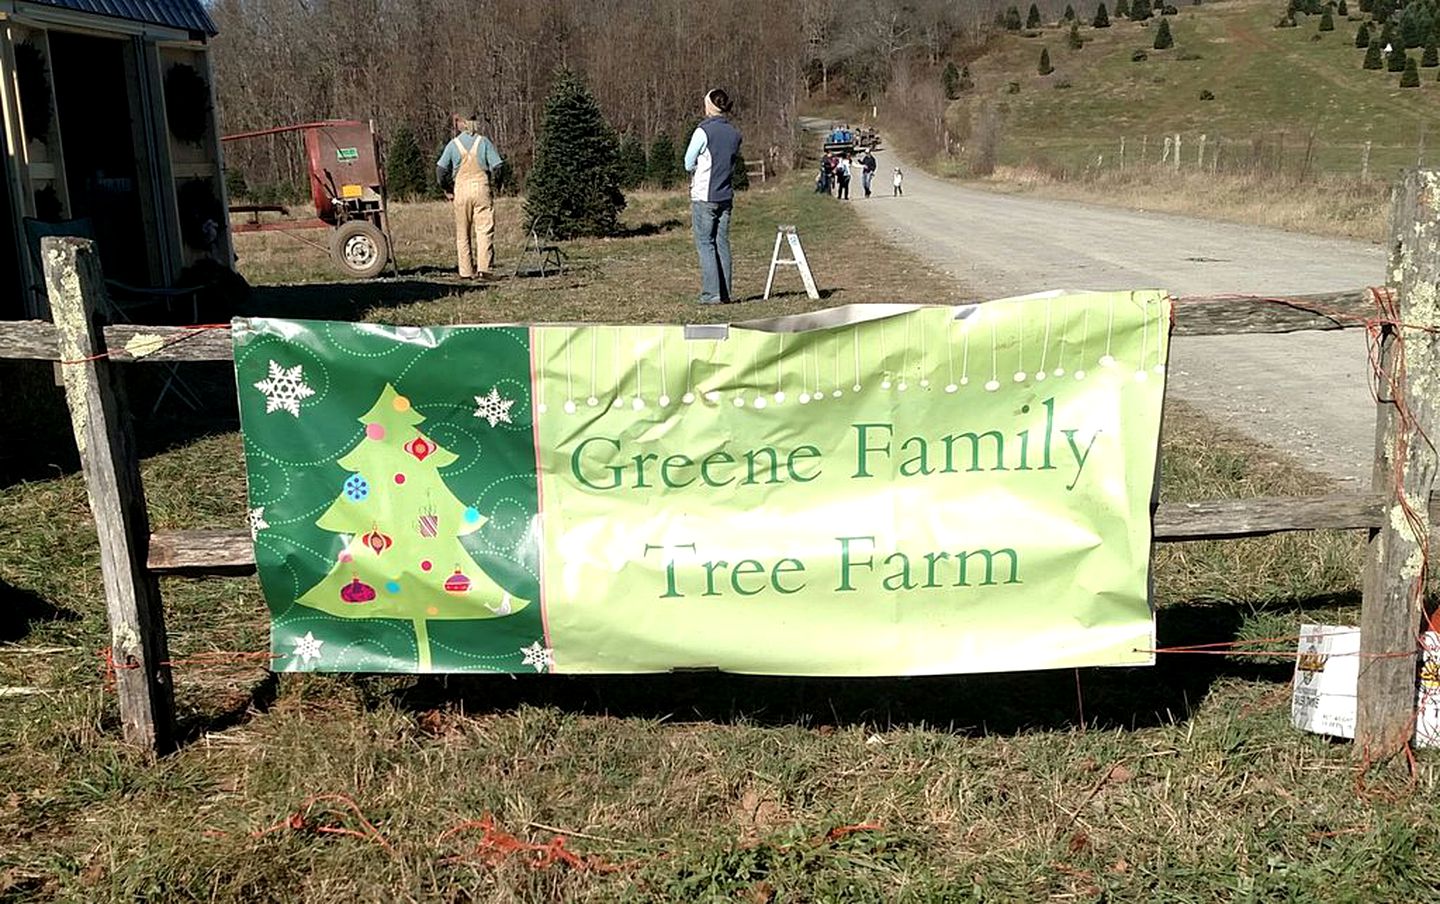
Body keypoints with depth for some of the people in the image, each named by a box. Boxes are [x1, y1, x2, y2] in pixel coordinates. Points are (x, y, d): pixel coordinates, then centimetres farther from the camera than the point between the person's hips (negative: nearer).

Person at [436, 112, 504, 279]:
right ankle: (484, 268, -13)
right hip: (481, 187, -1)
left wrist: (447, 189, 11)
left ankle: (466, 271, 8)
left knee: (463, 232, 8)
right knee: (484, 229, -2)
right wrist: (492, 181, 12)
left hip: (461, 189, 1)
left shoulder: (453, 144, 4)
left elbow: (440, 169, 0)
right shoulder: (483, 142, 1)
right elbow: (496, 166, -4)